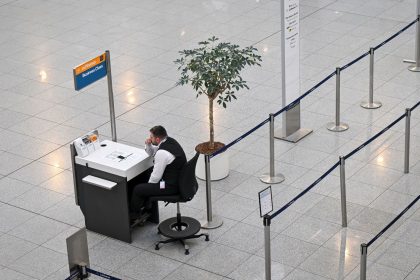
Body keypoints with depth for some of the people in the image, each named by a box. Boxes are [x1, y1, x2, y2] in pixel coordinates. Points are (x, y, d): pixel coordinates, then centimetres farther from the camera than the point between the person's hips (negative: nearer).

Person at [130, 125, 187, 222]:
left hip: (171, 186, -10)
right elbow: (152, 153, 18)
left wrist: (149, 184, -2)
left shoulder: (162, 153, -29)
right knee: (143, 177, 24)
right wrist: (148, 145, -3)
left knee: (137, 189, -2)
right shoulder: (169, 140, 1)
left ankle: (133, 215, 21)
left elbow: (156, 177, -22)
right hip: (179, 179, 10)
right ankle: (145, 207, 33)